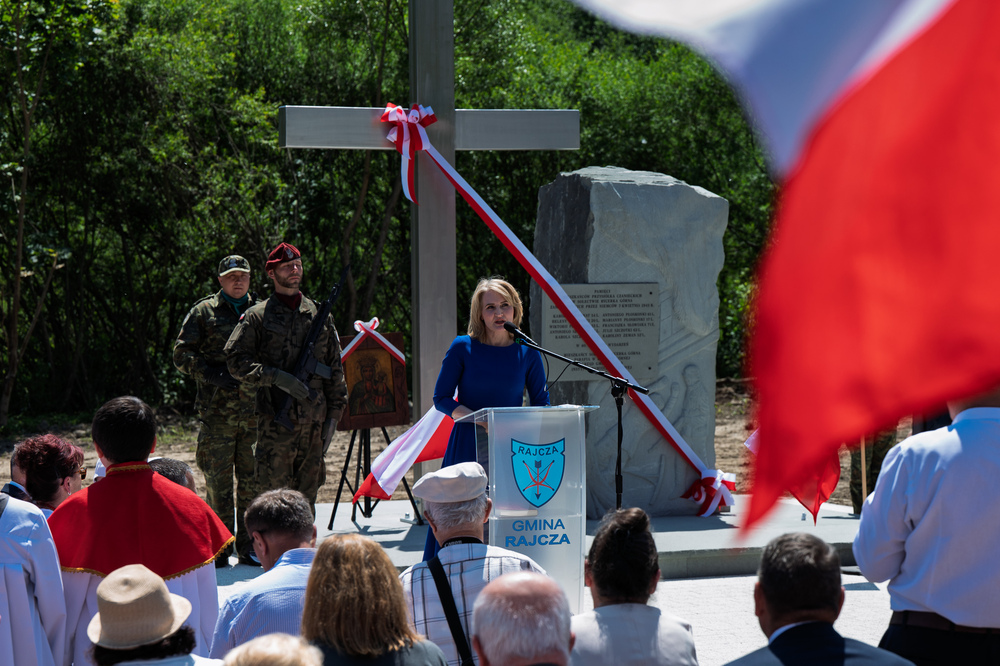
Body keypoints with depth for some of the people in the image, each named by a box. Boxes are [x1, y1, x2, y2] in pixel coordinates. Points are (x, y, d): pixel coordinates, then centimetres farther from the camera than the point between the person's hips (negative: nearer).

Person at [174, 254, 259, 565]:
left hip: (255, 410, 2)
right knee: (218, 480, 1)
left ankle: (248, 544, 16)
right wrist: (212, 375, -11)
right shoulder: (204, 312, 5)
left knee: (253, 480, 6)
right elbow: (181, 354, 3)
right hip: (217, 410, -2)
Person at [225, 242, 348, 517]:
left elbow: (334, 368, 16)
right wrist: (276, 377, -16)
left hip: (313, 420, 4)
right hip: (276, 419, -4)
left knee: (307, 492, 8)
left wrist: (334, 411, 10)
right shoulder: (258, 316, 2)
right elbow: (236, 360, -4)